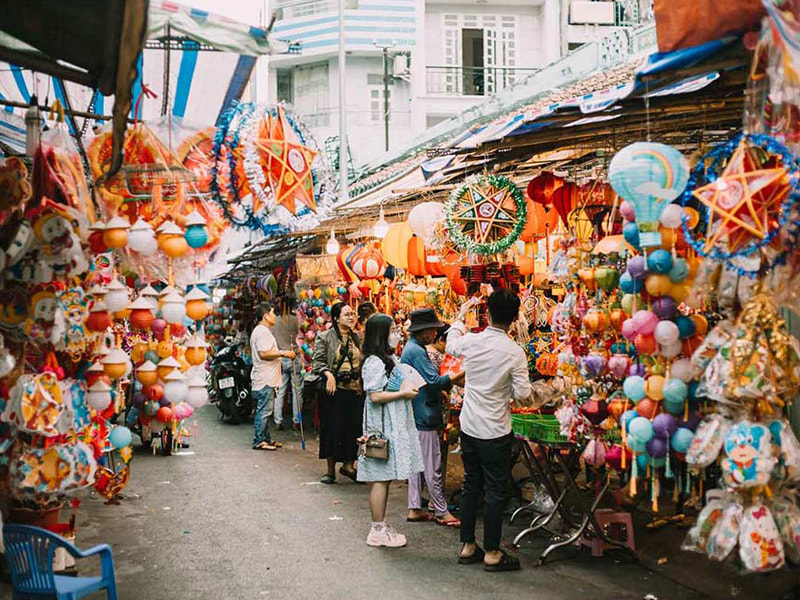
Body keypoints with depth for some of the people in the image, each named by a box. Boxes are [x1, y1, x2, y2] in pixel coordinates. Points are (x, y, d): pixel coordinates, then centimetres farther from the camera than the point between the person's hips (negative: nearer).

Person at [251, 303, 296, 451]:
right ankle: (259, 441, -5)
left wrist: (281, 354, 21)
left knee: (264, 410, 14)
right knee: (264, 410, -8)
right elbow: (263, 353, -23)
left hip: (266, 378, 11)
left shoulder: (260, 330, 21)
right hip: (265, 379, -11)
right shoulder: (262, 331, -14)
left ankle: (266, 439, 19)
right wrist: (282, 353, -18)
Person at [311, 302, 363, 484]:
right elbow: (317, 361, -6)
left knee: (354, 427, 2)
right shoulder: (325, 337, -2)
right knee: (333, 428, 2)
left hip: (354, 389, 4)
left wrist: (363, 384, 8)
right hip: (334, 389, -4)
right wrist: (328, 374, -22)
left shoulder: (356, 338, 13)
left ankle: (348, 464, 18)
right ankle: (331, 470, 13)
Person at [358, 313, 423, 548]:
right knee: (381, 478, -5)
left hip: (393, 427, 10)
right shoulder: (374, 363, -16)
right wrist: (403, 394, -16)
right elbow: (375, 396, -21)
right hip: (381, 427, -10)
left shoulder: (390, 359, 15)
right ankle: (378, 530, 1)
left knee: (386, 477, 13)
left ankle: (381, 524, 20)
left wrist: (410, 388, 11)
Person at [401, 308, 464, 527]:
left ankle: (415, 509, 19)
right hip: (424, 417, -11)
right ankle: (442, 512, 3)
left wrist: (454, 381, 13)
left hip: (415, 416, 11)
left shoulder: (411, 349, 15)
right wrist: (463, 374, -20)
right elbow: (434, 381, -23)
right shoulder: (416, 351, -18)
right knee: (433, 466, -3)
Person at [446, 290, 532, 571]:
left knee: (470, 485, 16)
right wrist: (526, 394, 8)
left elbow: (451, 343, 20)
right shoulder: (514, 352, -17)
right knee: (496, 490, 4)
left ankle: (467, 546, 24)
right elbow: (523, 395, -15)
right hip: (495, 432, -5)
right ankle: (492, 553, 10)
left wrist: (461, 315, 35)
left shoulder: (471, 341, -4)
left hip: (468, 427, 5)